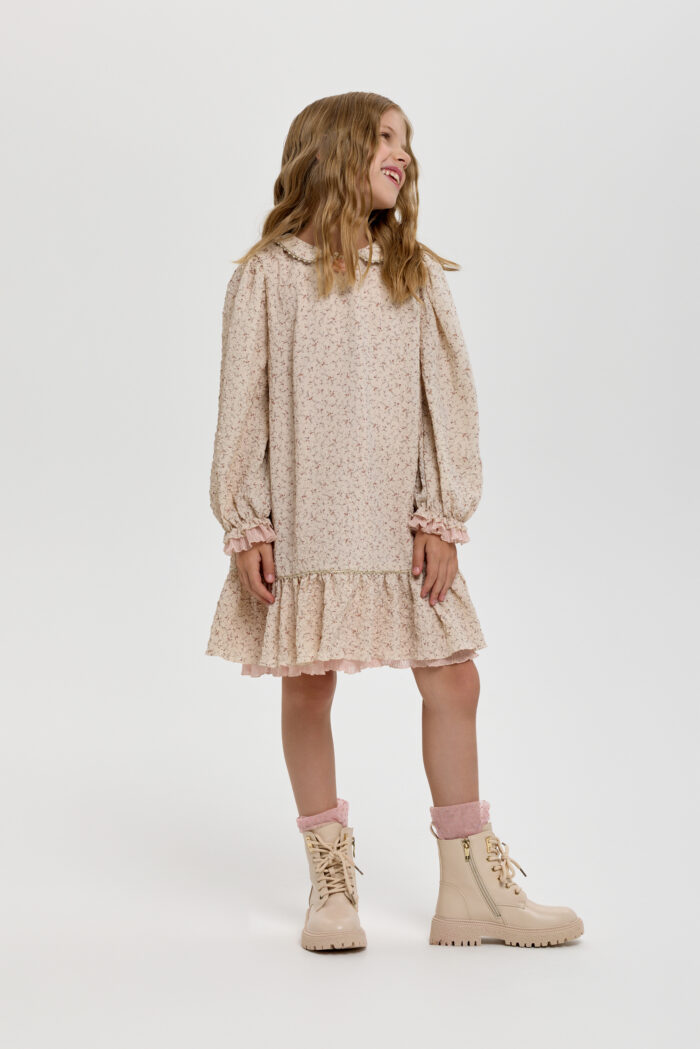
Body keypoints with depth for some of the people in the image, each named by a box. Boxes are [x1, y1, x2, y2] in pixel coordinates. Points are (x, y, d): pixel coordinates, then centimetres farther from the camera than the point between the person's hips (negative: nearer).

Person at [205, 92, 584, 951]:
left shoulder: (416, 274, 6)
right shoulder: (270, 274, -1)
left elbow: (448, 396, 3)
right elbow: (243, 406, -1)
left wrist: (442, 517, -4)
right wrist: (245, 527, -5)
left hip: (399, 519, 3)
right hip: (304, 521, -2)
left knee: (451, 679, 2)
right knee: (308, 686, 4)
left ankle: (472, 890, 13)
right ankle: (331, 885, 19)